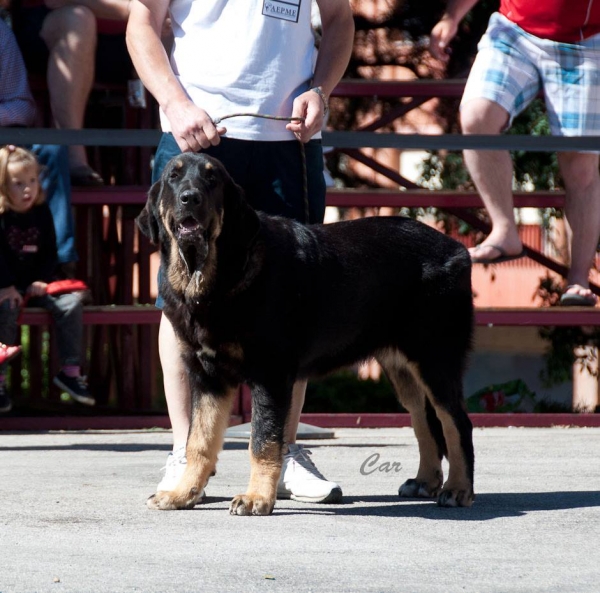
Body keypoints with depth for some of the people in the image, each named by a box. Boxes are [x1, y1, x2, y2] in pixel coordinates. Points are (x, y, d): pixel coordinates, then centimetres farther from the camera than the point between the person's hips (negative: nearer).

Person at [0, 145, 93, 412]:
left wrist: (41, 281, -5)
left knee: (71, 302, -15)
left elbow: (50, 252, 10)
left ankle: (70, 371, -8)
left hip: (34, 284, 5)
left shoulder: (41, 213, 7)